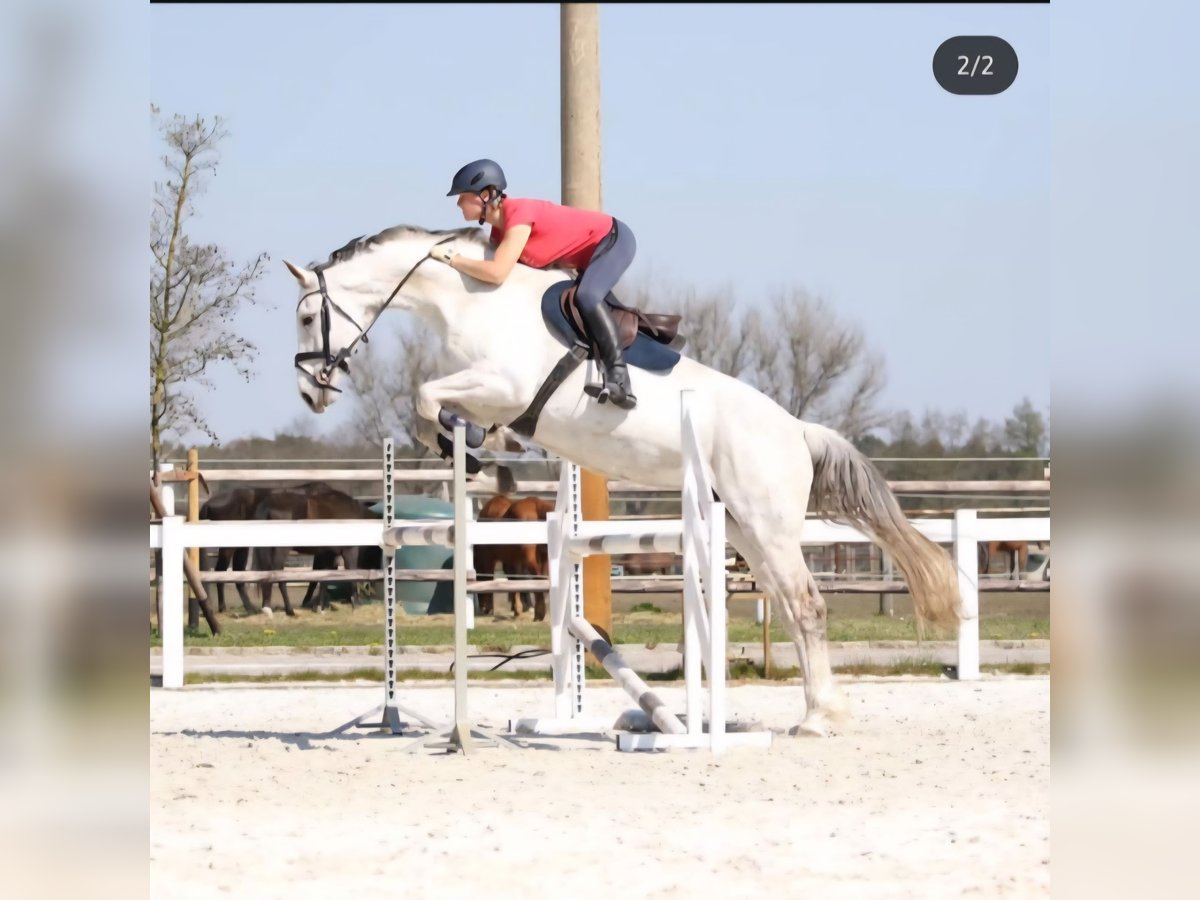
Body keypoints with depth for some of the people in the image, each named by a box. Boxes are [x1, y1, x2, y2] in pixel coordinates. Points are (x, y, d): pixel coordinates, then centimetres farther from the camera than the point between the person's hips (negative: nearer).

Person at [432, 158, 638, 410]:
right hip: (590, 256, 10)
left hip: (615, 240, -10)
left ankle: (619, 374, -29)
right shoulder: (499, 230, -1)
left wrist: (450, 258, -28)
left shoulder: (519, 214, -30)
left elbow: (497, 273, -39)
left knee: (586, 297, -31)